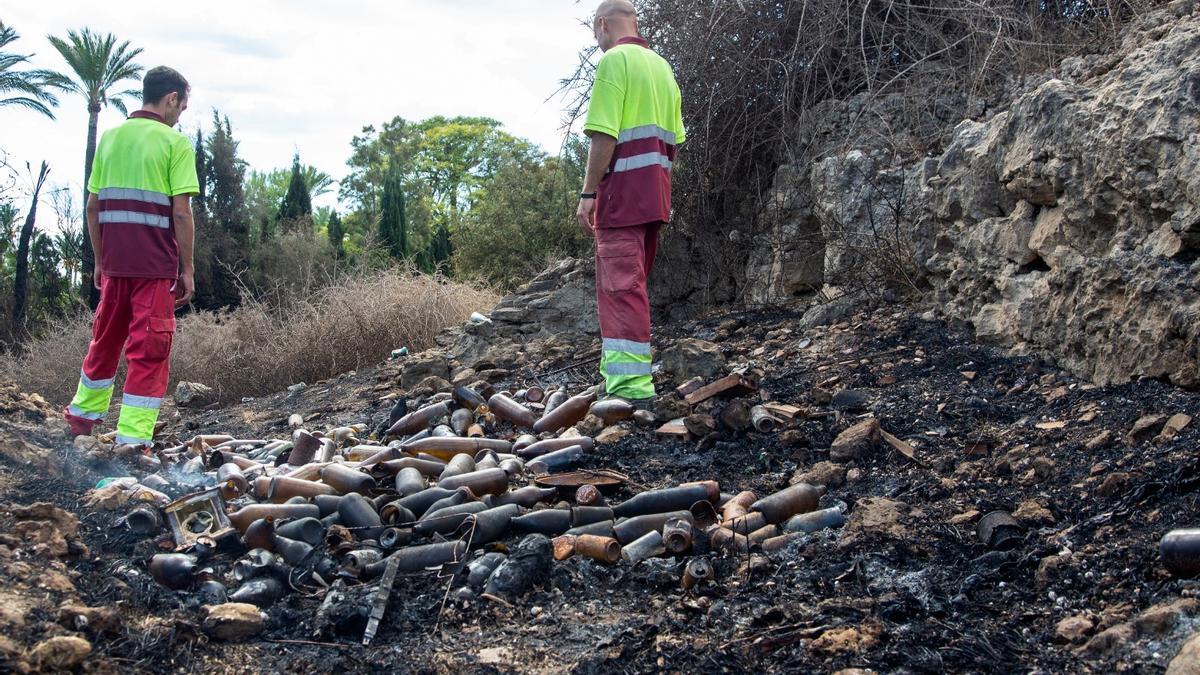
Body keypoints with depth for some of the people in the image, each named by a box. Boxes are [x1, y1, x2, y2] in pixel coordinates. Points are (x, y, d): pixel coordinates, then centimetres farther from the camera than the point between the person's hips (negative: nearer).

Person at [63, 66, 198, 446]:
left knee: (106, 337, 21)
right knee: (149, 349, -2)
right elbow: (181, 212, -12)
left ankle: (83, 415, 35)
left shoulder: (110, 137, 12)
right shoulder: (175, 142, -6)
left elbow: (93, 206, 11)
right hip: (156, 263, -6)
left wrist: (99, 260, 17)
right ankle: (132, 440, -3)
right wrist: (187, 269, -5)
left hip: (115, 261, 6)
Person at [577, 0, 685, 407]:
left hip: (623, 188, -9)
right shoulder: (661, 66, 18)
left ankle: (632, 387, -18)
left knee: (621, 285, -12)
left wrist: (588, 193, -15)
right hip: (656, 191, 9)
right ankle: (623, 372, 23)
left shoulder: (613, 60, -7)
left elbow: (604, 135, -17)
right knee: (630, 282, 16)